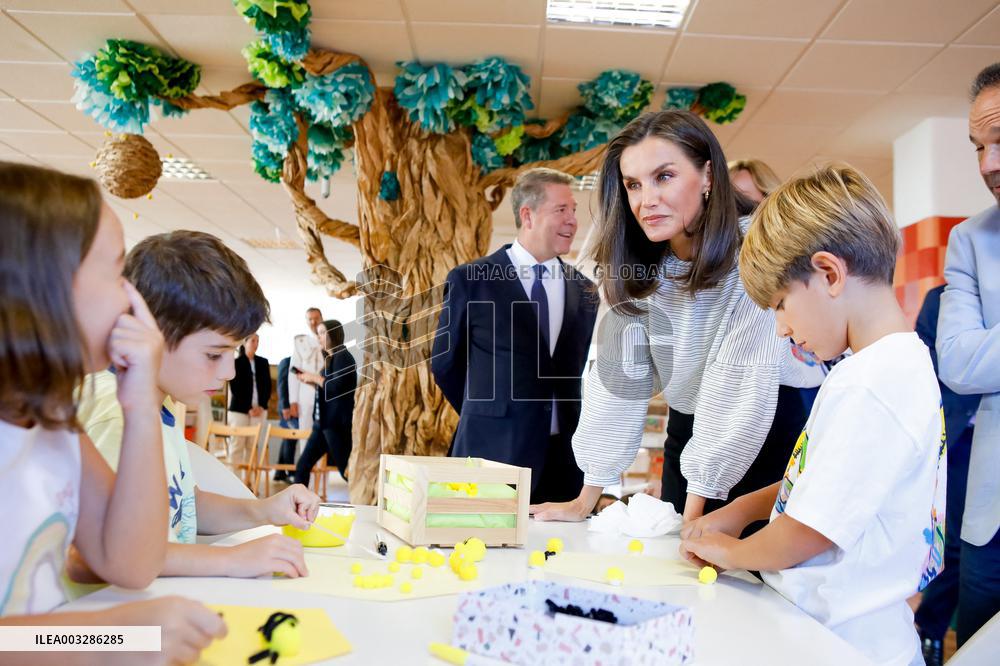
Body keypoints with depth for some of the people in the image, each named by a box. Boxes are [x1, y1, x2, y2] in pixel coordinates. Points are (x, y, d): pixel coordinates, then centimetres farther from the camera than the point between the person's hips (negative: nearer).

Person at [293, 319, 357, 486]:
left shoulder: (343, 357, -10)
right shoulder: (329, 359, 18)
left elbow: (337, 387, -22)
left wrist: (315, 378, -10)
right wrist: (310, 380, 8)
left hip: (337, 422, -9)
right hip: (323, 422, 10)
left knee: (346, 470, -6)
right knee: (302, 466, 10)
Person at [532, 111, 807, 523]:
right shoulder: (636, 264, -7)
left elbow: (738, 386, -26)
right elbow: (618, 375, -9)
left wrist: (696, 513, -25)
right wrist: (585, 501, -10)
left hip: (766, 431, -4)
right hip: (686, 429, 5)